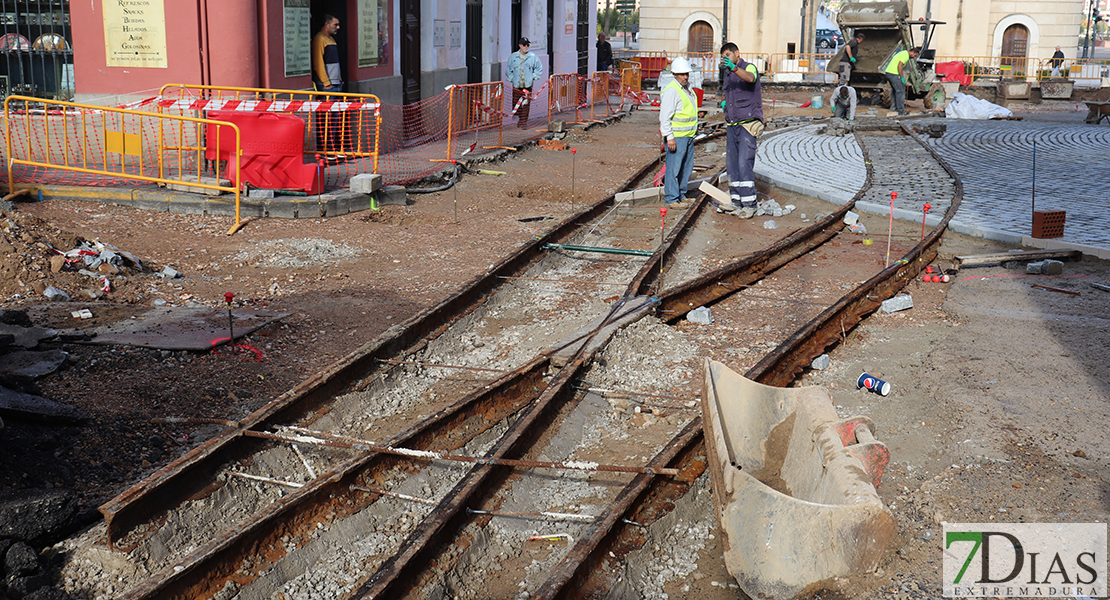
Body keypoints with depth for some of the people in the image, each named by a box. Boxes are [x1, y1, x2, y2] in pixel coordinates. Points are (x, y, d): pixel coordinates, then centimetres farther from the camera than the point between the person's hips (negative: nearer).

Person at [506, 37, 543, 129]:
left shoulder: (533, 57, 2)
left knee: (526, 103, -5)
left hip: (528, 84, -2)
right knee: (516, 103, 4)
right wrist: (511, 79, 7)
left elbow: (539, 68, 13)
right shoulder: (513, 56, 5)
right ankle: (520, 118, 25)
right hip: (516, 84, 2)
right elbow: (509, 69, 15)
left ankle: (524, 121, 1)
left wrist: (534, 77, 5)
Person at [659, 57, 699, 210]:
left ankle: (681, 195, 23)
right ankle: (671, 199, -3)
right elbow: (664, 116, -18)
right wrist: (669, 137, -21)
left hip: (689, 136, 9)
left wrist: (695, 128, 27)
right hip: (676, 136, -9)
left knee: (686, 167, 14)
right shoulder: (671, 91, -14)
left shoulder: (688, 88, 14)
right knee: (674, 167, -7)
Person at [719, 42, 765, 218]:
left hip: (747, 124, -8)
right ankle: (736, 200, 17)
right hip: (732, 125, 8)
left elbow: (750, 78, -31)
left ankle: (749, 204, -9)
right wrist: (724, 102, 11)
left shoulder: (749, 67, -6)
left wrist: (734, 68, -48)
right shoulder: (728, 74, 17)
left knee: (745, 164, -12)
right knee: (732, 164, 9)